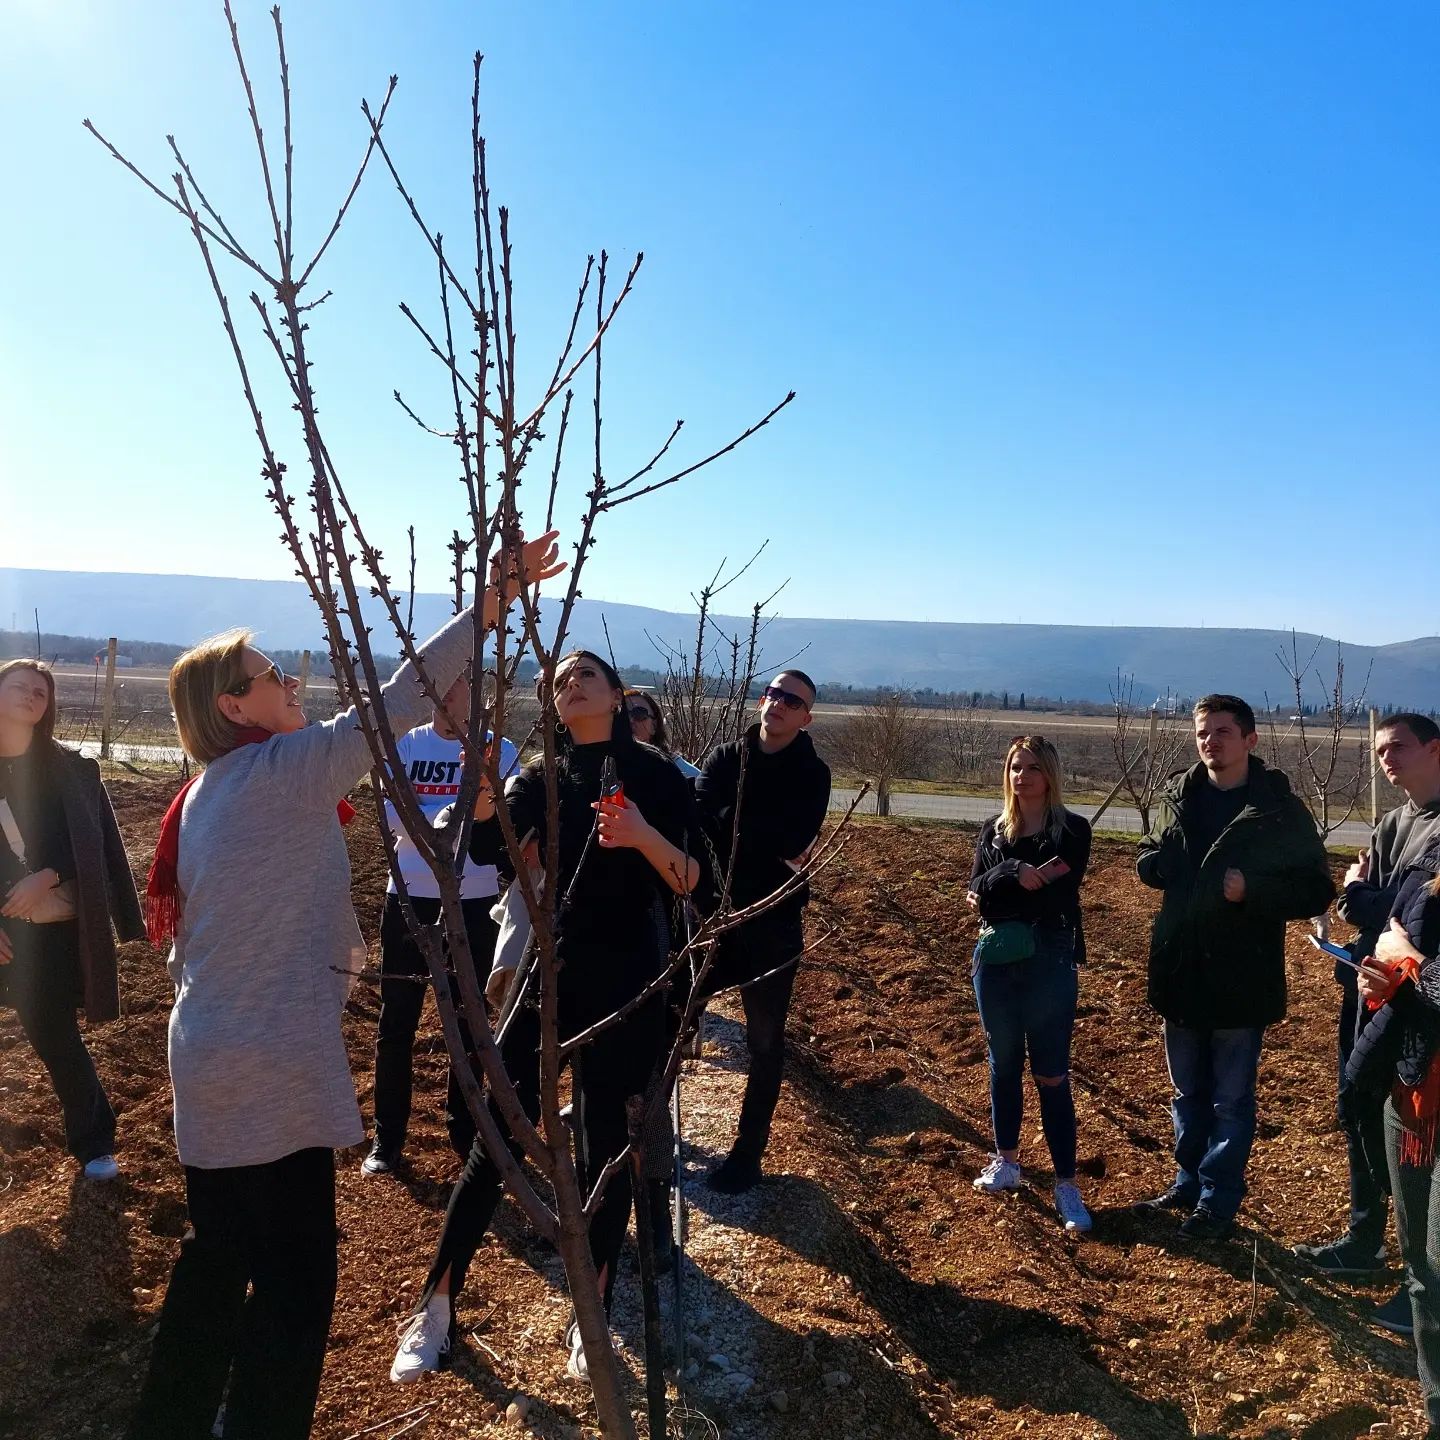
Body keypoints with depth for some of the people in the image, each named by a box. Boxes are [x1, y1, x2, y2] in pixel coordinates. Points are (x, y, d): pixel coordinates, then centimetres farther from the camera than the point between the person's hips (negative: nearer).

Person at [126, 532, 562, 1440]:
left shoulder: (203, 796, 11)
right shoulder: (282, 769, -15)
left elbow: (187, 936, 16)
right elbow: (400, 699, -21)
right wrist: (495, 598, -21)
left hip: (211, 1061, 9)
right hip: (274, 1067, -9)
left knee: (218, 1257, 22)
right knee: (296, 1273, 5)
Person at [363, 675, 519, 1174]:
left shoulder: (499, 750, -2)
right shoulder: (406, 745, 2)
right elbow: (392, 814, -9)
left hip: (476, 903, -1)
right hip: (410, 898, 1)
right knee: (397, 1024, 7)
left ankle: (464, 1130, 30)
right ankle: (387, 1137, 22)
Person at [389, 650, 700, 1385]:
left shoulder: (654, 774, -2)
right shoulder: (539, 778, 4)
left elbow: (689, 881, -6)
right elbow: (489, 838, -15)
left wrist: (645, 836, -24)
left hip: (625, 980, -1)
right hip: (545, 970, 2)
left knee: (608, 1140, 7)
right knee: (501, 1134, 4)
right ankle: (436, 1306, 21)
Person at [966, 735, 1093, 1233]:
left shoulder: (1072, 831, -5)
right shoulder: (993, 831, 7)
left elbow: (1058, 895, -17)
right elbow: (976, 893, -5)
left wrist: (997, 895, -14)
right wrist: (1015, 875, -22)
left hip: (1050, 965, -4)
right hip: (995, 963, 4)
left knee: (1051, 1075, 0)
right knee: (1004, 1065, 15)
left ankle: (1066, 1183, 9)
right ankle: (1006, 1161, 30)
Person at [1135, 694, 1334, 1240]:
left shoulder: (1279, 809, -9)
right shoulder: (1176, 797, 4)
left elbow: (1316, 891, -8)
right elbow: (1147, 861, 15)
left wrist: (1251, 890, -23)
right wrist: (1159, 862, -8)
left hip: (1240, 978, -4)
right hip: (1181, 971, 5)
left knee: (1231, 1100, 10)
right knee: (1188, 1092, 19)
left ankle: (1218, 1203, 23)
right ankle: (1189, 1182, 35)